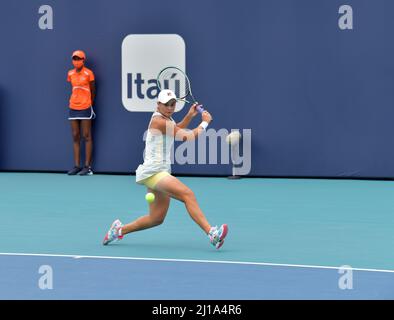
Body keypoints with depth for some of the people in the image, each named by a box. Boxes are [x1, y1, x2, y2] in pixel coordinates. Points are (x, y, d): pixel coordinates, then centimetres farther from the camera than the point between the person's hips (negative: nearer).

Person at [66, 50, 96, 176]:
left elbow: (93, 90, 3)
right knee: (75, 137, 5)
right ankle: (77, 165, 8)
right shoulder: (70, 74, 7)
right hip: (73, 107, 5)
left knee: (86, 136, -3)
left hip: (85, 108, -5)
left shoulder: (88, 73, -5)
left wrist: (89, 103, 8)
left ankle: (87, 166, -2)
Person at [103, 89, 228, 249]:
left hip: (160, 173, 11)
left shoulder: (166, 119, 14)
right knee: (188, 194, -27)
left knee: (156, 218, 13)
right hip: (153, 172, -11)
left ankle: (119, 230, 27)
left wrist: (189, 116, 22)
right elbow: (188, 136, -17)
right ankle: (212, 234, -40)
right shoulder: (159, 121, -15)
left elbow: (176, 131, 37)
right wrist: (204, 122, -3)